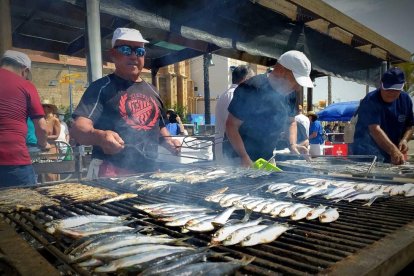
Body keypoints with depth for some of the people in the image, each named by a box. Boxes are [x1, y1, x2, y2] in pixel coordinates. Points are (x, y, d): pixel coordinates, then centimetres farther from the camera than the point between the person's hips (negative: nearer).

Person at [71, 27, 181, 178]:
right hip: (111, 173, -5)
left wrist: (168, 141, 4)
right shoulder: (102, 87, -5)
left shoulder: (152, 90, 13)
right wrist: (99, 136, -36)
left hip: (148, 171, 6)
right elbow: (78, 128, -16)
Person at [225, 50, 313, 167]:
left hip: (267, 158, 7)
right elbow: (231, 125, -20)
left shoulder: (290, 94, 3)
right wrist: (244, 158, -25)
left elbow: (291, 122, 17)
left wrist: (292, 145, -1)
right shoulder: (251, 90, -20)